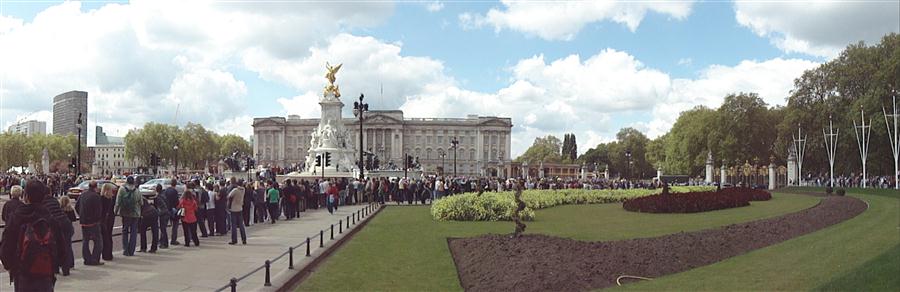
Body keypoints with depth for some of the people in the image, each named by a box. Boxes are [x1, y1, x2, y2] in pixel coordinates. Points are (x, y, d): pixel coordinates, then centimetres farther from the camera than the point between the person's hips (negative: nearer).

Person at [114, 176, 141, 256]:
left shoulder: (122, 189, -6)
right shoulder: (137, 191, -2)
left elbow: (118, 202, -9)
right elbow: (140, 203, 4)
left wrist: (116, 211, -3)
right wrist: (139, 214, 16)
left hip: (125, 214, 0)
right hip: (135, 214, 0)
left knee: (125, 232, 12)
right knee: (133, 232, 7)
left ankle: (125, 250, 8)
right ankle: (131, 251, 5)